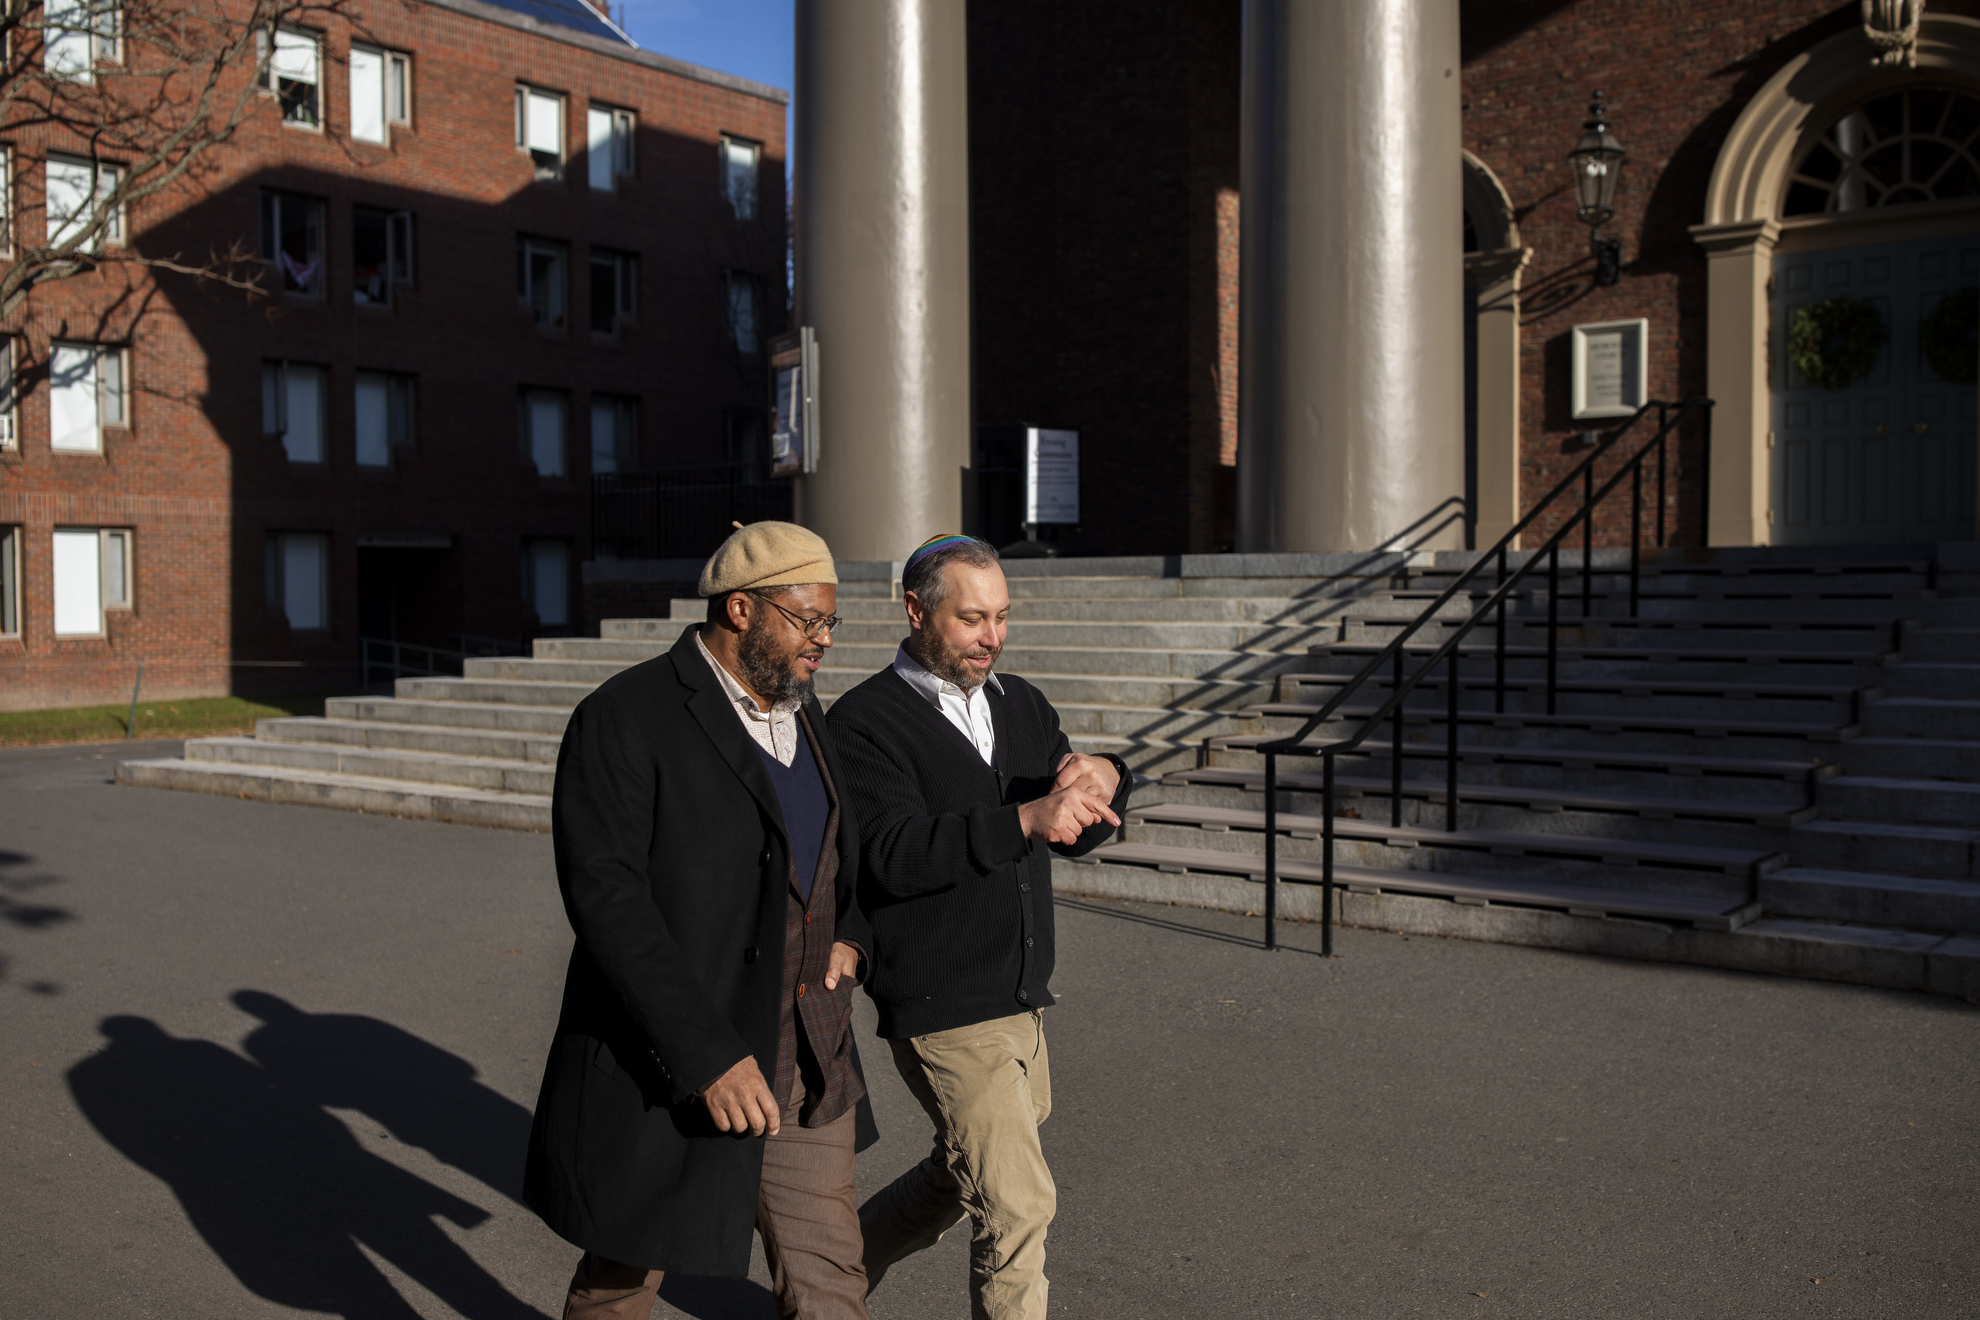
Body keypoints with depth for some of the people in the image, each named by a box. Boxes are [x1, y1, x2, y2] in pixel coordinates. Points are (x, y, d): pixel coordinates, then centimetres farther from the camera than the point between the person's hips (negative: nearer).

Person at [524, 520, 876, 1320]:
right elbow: (605, 899, -23)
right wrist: (706, 1054, -27)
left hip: (800, 1068, 6)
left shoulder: (803, 718, 8)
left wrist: (852, 936, 1)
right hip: (662, 1065, -5)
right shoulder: (624, 720, -16)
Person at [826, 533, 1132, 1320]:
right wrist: (1024, 819, -36)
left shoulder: (1021, 704, 10)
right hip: (943, 1012, -8)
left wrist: (1103, 780, -15)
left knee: (963, 1179, 22)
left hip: (1023, 1004, 8)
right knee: (1018, 1202, -5)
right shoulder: (864, 722, -12)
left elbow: (1078, 834, 8)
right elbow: (895, 854, -26)